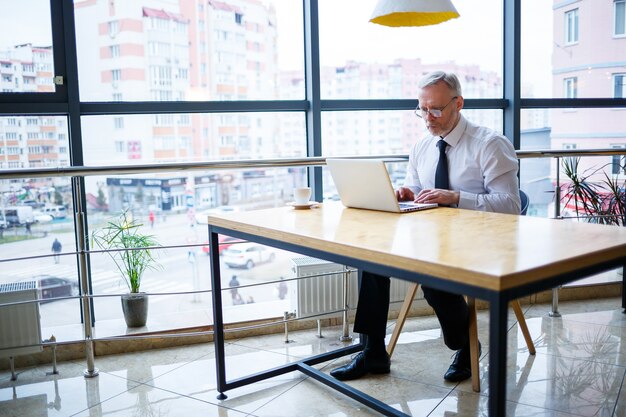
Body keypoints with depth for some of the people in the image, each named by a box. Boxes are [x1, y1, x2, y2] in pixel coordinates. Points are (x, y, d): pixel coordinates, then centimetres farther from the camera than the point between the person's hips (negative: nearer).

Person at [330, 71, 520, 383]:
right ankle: (373, 354, -10)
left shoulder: (490, 144, -6)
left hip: (476, 241, -5)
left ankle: (466, 346, -1)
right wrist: (407, 195, -9)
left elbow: (509, 205, -14)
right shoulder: (421, 148, 12)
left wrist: (454, 197, -25)